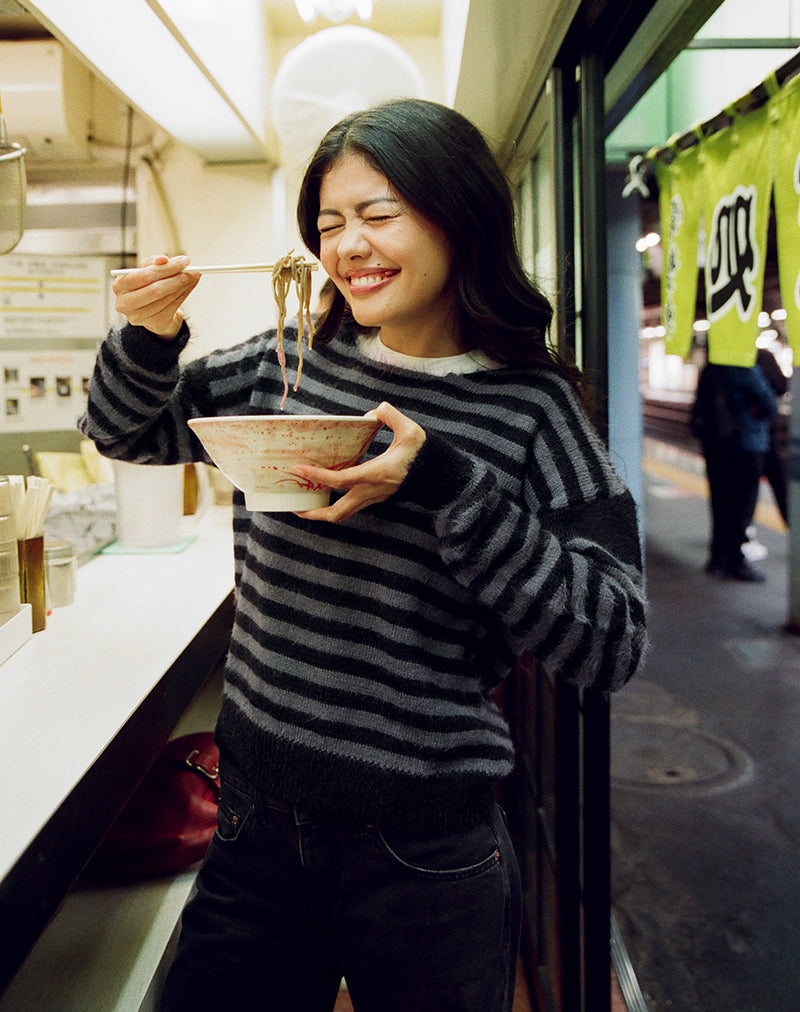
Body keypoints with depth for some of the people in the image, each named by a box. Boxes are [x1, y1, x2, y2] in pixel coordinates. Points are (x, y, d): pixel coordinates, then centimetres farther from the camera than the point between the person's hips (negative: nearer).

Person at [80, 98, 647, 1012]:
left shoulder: (531, 408, -10)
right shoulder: (284, 366, 0)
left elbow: (613, 644, -15)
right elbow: (125, 432, 13)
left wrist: (445, 483, -24)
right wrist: (148, 336, -8)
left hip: (425, 856, -3)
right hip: (257, 827, 3)